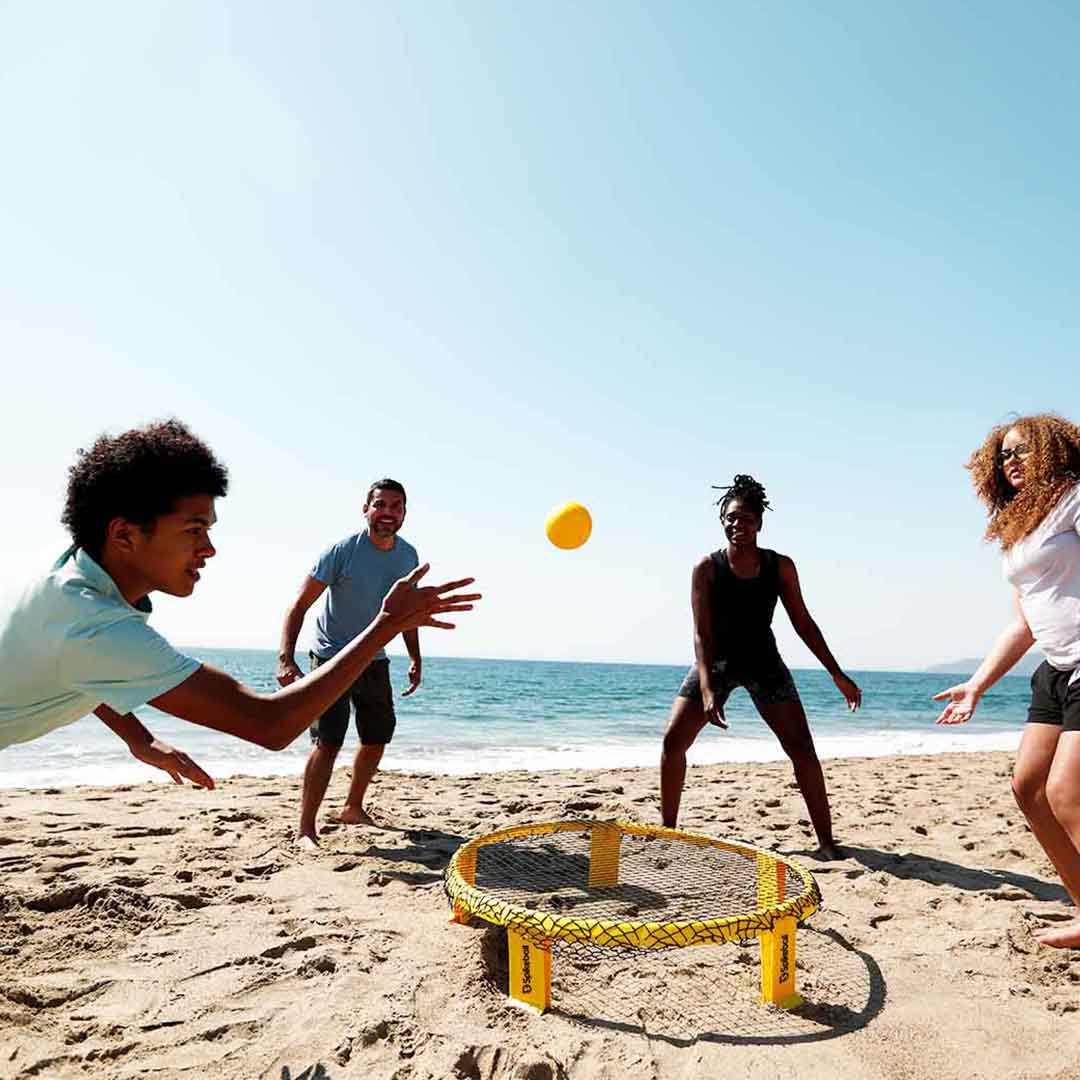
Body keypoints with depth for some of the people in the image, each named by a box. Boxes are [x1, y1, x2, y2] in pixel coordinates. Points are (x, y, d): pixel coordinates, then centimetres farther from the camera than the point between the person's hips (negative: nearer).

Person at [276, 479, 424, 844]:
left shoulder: (408, 556, -3)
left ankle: (353, 808, 36)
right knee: (328, 742, -15)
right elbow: (300, 605, -21)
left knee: (377, 738, 16)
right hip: (332, 658, -6)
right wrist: (285, 659, -32)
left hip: (375, 660, 7)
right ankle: (305, 828, -3)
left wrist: (416, 659, 11)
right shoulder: (342, 550, -19)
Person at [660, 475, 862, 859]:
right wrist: (707, 690, -29)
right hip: (715, 660, -1)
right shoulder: (707, 568, -14)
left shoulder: (780, 567, -8)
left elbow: (803, 622, 0)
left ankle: (826, 841, 4)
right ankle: (668, 830, 10)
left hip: (763, 661, 1)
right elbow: (701, 632, -18)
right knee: (673, 740, -7)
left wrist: (837, 674, -2)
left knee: (802, 747, -7)